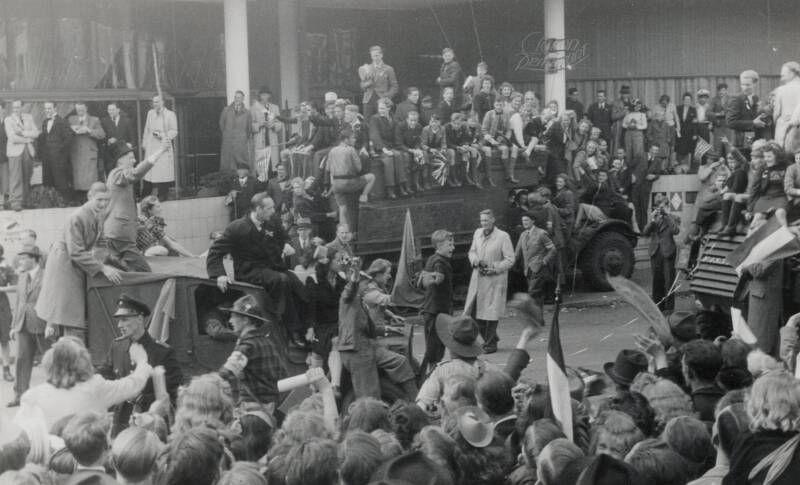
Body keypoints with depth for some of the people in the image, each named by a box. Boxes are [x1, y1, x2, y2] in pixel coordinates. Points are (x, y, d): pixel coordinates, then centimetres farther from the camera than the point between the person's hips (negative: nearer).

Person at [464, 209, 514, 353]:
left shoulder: (503, 236, -10)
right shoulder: (477, 233, 6)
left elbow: (510, 260, -9)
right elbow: (472, 251, 18)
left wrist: (494, 269, -18)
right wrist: (476, 261, -3)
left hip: (494, 280, -6)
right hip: (477, 277, 6)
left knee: (491, 313, -1)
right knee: (473, 310, 6)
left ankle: (491, 344, 11)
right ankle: (489, 338, 25)